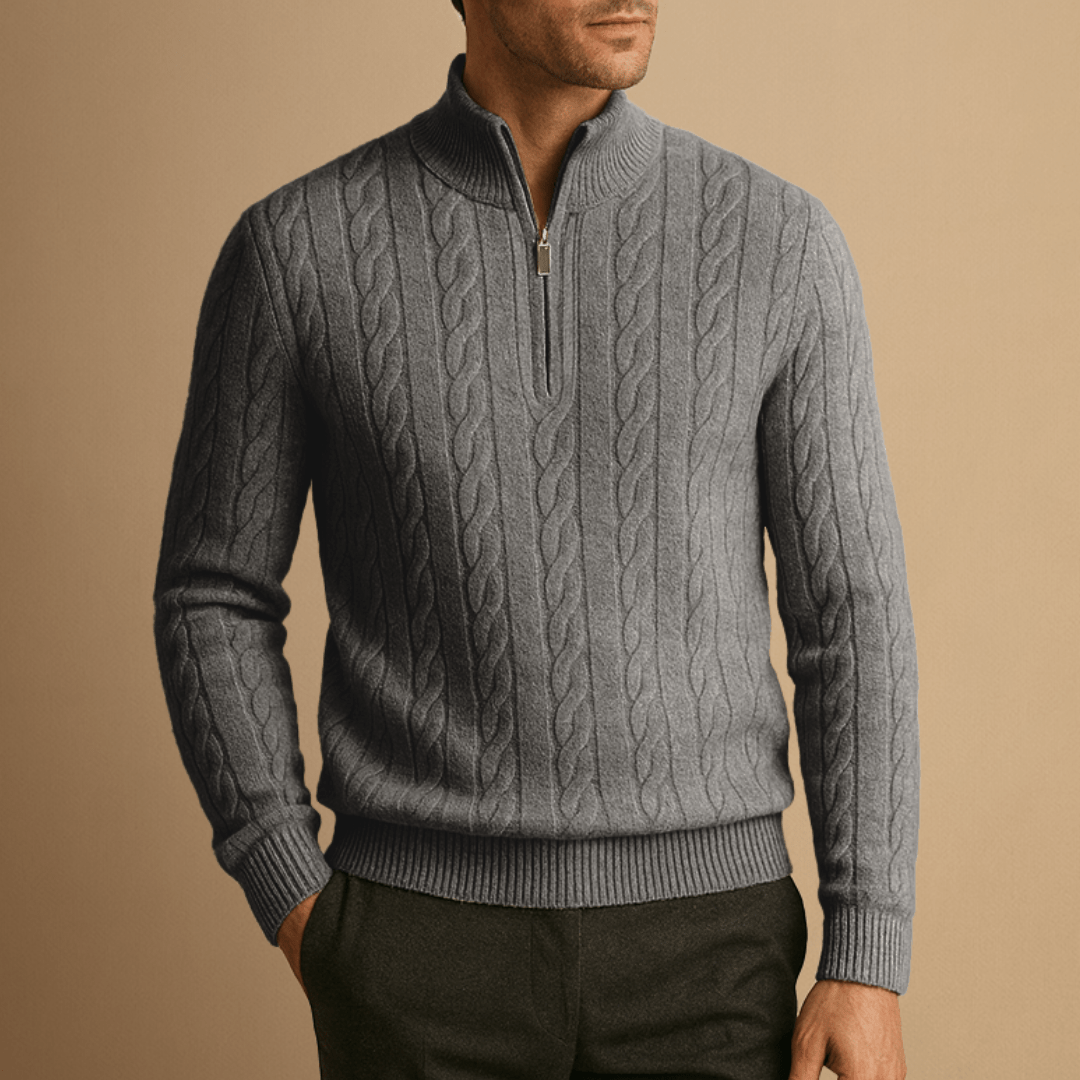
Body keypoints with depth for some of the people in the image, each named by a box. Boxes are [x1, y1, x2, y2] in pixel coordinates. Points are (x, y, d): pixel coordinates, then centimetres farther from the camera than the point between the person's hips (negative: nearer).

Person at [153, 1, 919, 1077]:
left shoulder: (777, 240, -1)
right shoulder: (298, 249, -3)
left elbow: (850, 616, 0)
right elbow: (214, 602, 5)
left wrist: (869, 965, -5)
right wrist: (303, 916, -3)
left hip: (692, 944, 1)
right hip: (431, 949, 0)